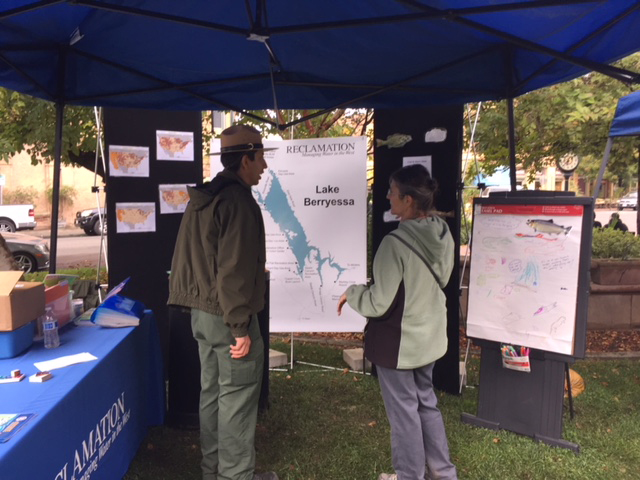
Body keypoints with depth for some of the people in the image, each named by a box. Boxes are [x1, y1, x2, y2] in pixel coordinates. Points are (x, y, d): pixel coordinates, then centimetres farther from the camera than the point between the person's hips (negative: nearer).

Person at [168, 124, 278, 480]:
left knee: (211, 392, 18)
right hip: (227, 316, -10)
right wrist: (240, 327, -20)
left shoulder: (202, 197, 11)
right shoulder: (239, 201, -19)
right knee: (236, 398, 2)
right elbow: (235, 270, -24)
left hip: (201, 311, 10)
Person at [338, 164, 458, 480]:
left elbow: (379, 303, -23)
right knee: (426, 403, 24)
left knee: (403, 411, 11)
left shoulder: (396, 242, -27)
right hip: (428, 335, 8)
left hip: (398, 342, -8)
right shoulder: (442, 233, -3)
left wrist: (351, 294, -4)